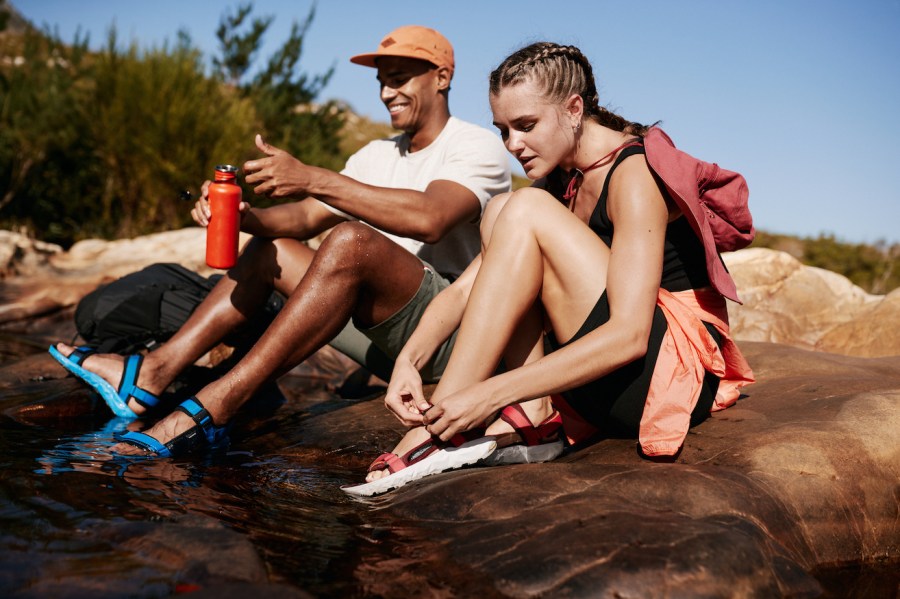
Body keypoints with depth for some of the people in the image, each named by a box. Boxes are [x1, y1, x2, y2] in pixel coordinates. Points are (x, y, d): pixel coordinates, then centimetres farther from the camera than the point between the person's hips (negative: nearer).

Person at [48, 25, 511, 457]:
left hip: (455, 332, -8)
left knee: (350, 241, -31)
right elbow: (304, 219, 8)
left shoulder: (478, 147, -6)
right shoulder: (377, 156, 18)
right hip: (388, 338, 8)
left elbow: (429, 218, -27)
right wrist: (244, 217, -14)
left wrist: (312, 179, -30)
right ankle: (152, 374, -6)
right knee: (270, 247, 7)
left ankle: (212, 408, -32)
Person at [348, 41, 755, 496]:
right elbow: (465, 288, 2)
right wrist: (408, 360, -16)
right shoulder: (559, 182, 10)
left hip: (682, 367, -8)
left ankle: (433, 434, -24)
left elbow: (630, 335, -28)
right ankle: (533, 413, -15)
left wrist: (493, 393, -32)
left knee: (525, 214, -21)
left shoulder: (635, 173, -15)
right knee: (501, 211, -3)